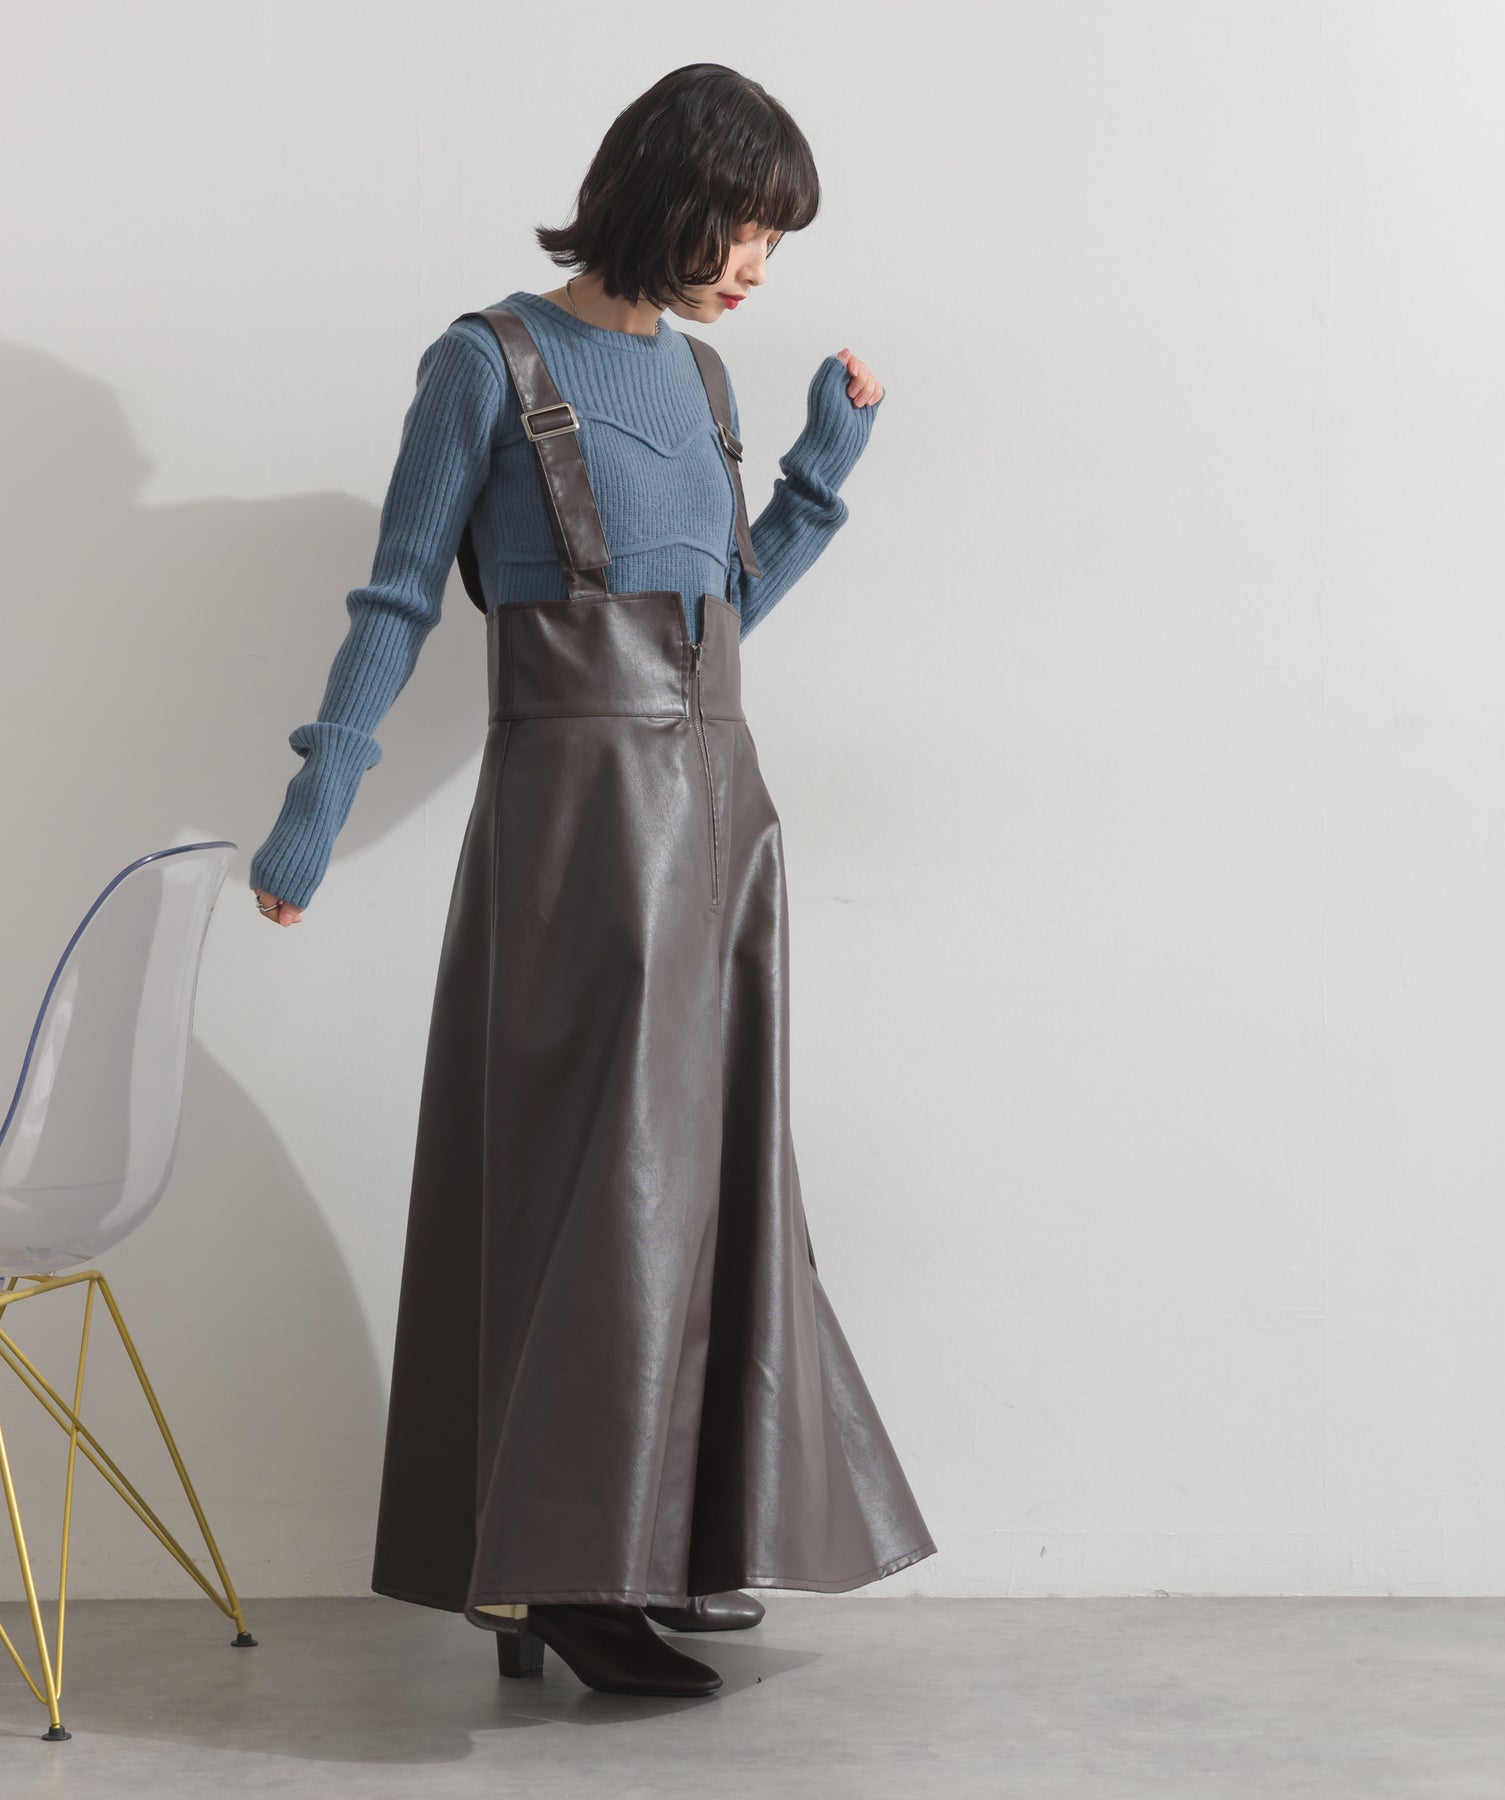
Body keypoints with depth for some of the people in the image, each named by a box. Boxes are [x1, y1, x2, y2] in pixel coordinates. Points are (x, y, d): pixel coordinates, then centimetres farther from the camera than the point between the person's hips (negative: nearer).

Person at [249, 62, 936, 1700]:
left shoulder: (699, 375, 15)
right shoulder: (492, 363, -5)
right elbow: (399, 598, -5)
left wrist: (826, 464, 11)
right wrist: (313, 810, -7)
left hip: (713, 800, 8)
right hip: (581, 795, -7)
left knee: (703, 1170, 9)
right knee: (608, 1167, -9)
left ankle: (656, 1547, 19)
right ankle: (556, 1575, -3)